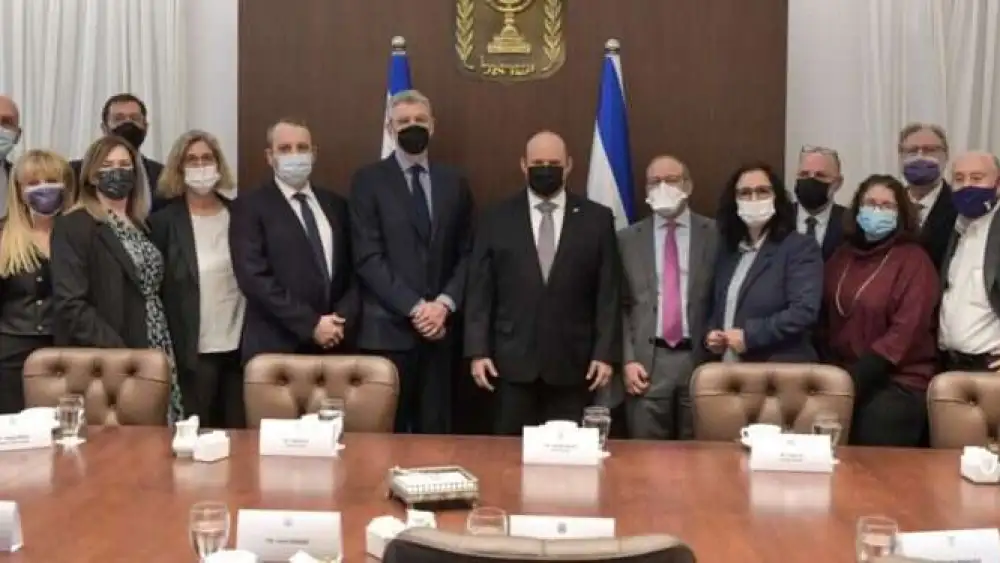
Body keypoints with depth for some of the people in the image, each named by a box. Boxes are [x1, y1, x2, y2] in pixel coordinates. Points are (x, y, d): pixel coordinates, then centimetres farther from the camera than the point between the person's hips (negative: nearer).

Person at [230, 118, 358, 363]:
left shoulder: (336, 205, 13)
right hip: (275, 347, -4)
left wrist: (343, 318, -8)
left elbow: (354, 269, 10)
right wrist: (311, 324, -14)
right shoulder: (249, 206, -1)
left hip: (335, 344, 4)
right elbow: (254, 277, -11)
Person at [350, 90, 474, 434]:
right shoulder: (368, 181, 1)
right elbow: (368, 258, -7)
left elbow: (466, 254, 10)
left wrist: (445, 304, -6)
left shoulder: (454, 183, 12)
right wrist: (414, 308, -13)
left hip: (439, 327, 3)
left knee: (434, 430, 6)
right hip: (387, 329, -3)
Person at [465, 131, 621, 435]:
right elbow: (479, 291, 3)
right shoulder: (496, 219, 5)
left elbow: (609, 292, 2)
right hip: (512, 361, 0)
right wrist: (478, 351, -4)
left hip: (573, 363, 0)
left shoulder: (597, 218, 4)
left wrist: (605, 353, -4)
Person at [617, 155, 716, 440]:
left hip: (700, 359, 0)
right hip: (647, 362, 1)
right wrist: (628, 359, -2)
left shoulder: (715, 234, 4)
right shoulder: (628, 239, 9)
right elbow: (621, 306, 8)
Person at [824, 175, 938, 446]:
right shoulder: (842, 256, 11)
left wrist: (856, 377, -17)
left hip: (896, 383, -4)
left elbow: (905, 331, -12)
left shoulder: (913, 260, -5)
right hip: (843, 378, 5)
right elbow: (826, 314, 11)